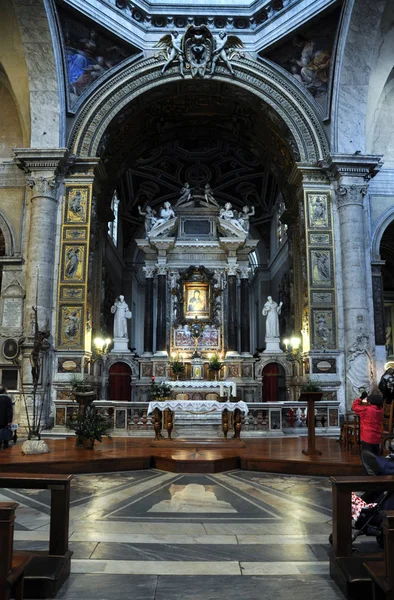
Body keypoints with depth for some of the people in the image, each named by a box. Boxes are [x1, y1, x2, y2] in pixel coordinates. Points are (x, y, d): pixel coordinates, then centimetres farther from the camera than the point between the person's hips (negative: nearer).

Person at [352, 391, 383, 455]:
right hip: (377, 439, 7)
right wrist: (368, 397, 19)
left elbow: (354, 406, -5)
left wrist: (361, 398, 2)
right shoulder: (380, 410, 2)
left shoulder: (366, 410, -15)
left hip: (367, 438, -6)